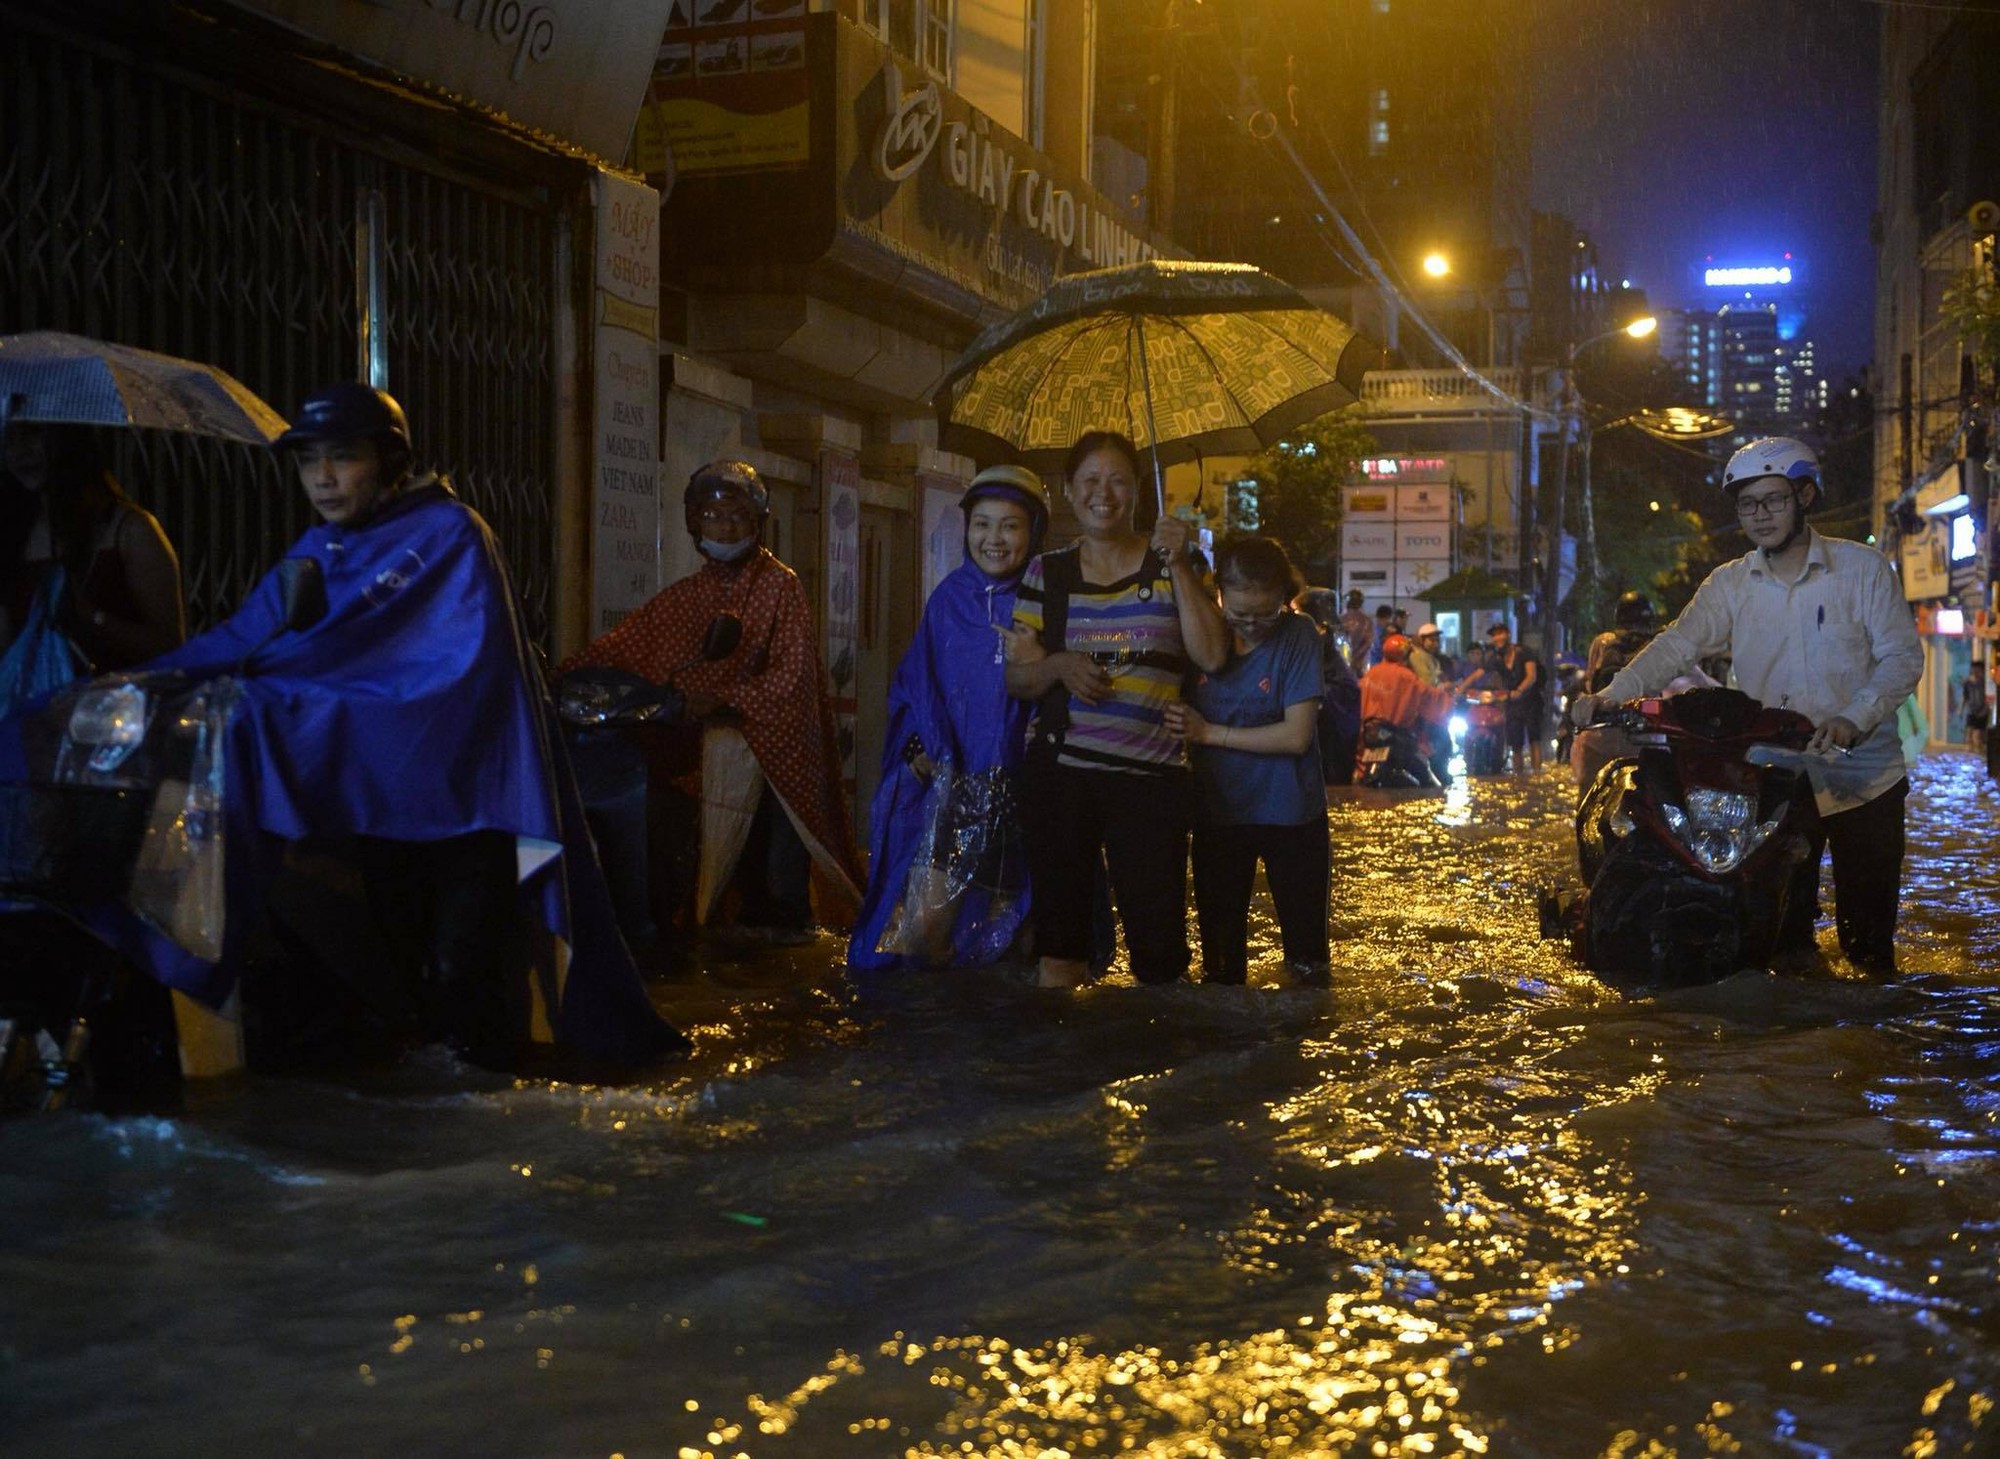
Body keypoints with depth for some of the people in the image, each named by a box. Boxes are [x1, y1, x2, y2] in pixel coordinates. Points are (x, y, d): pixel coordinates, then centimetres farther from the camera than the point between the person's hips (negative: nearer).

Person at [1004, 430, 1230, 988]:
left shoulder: (1172, 565, 5)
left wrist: (1179, 567, -10)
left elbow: (1212, 655, -5)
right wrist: (1058, 666, -11)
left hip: (1150, 774, -2)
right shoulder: (1046, 573, 9)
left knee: (1159, 945, -3)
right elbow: (1016, 675, 10)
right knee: (1059, 945, 8)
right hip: (1058, 771, 2)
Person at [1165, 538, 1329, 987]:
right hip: (1217, 812, 4)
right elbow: (1178, 716, 10)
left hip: (1289, 815, -4)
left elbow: (1296, 735, -18)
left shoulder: (1298, 635, -12)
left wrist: (1209, 733, -16)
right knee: (1219, 952, 15)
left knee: (1306, 950, 3)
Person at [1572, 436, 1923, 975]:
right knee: (1783, 931, 4)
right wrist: (1610, 696, -22)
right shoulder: (1730, 583, 6)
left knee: (1869, 939, 3)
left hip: (1863, 774, -2)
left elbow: (1903, 656, -5)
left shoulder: (1863, 568, -1)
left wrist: (1854, 718, -21)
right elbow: (1676, 646, -6)